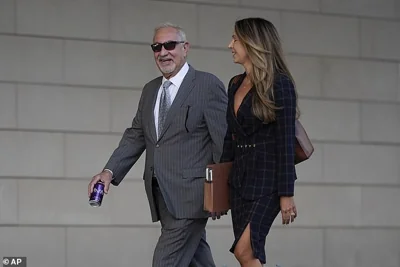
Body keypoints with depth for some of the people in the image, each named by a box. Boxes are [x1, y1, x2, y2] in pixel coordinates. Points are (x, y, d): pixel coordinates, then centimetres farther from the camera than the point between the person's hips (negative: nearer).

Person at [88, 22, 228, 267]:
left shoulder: (208, 85, -6)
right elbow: (136, 135, 14)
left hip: (189, 194, -7)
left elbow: (224, 139, -8)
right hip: (162, 196, 7)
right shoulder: (150, 90, 16)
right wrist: (110, 171, -1)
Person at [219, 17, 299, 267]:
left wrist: (287, 193, -16)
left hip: (268, 176, -8)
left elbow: (286, 141, -13)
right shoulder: (236, 84, 13)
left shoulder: (279, 84, -9)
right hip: (240, 176, 8)